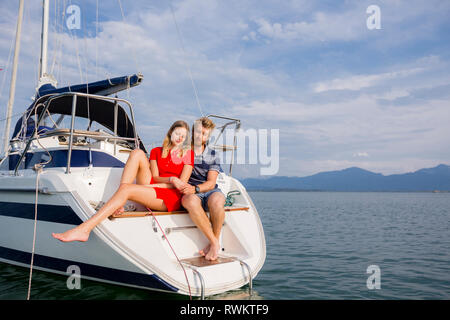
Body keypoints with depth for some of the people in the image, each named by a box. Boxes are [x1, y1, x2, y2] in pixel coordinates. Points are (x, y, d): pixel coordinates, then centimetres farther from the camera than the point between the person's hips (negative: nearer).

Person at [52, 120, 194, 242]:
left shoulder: (187, 153, 11)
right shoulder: (156, 151, 22)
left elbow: (182, 182, 1)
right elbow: (155, 176, 8)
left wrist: (153, 185, -9)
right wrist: (171, 179, -13)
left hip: (172, 196, -4)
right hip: (151, 188, 4)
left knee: (126, 189, -27)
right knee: (137, 153, -12)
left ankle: (84, 229, -31)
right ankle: (119, 205, -22)